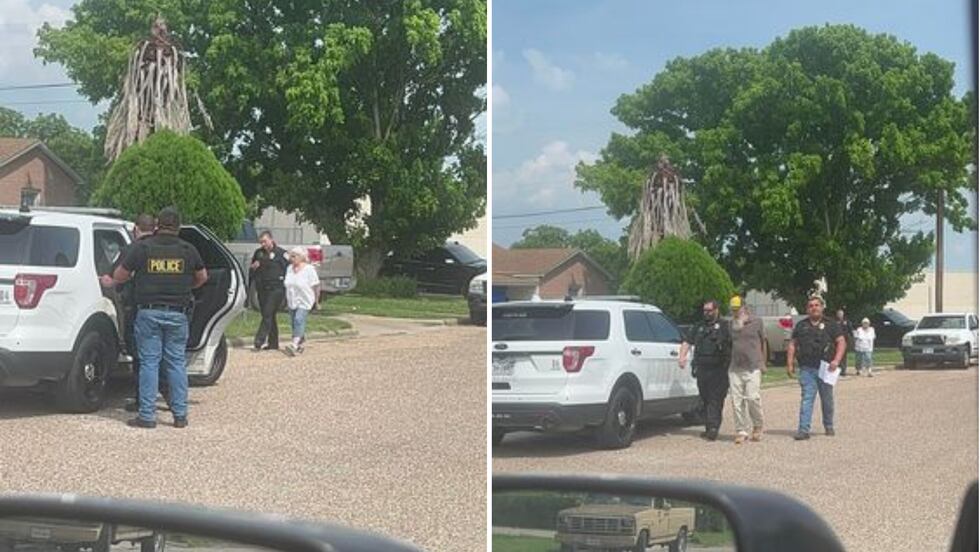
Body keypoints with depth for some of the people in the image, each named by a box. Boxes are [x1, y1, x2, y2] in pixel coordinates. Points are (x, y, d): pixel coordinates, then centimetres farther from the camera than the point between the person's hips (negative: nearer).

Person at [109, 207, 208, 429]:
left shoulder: (142, 248, -3)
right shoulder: (188, 250, 3)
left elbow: (118, 276, 1)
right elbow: (202, 277, 17)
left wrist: (134, 275, 22)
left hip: (149, 312, -1)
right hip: (178, 314, 2)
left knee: (149, 363, 2)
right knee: (177, 363, 9)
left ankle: (147, 415, 1)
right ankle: (180, 414, 10)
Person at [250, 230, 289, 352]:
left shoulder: (281, 253, -3)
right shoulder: (258, 253, 13)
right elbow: (252, 267, 24)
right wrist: (253, 267, 2)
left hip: (276, 289, -6)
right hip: (262, 289, 6)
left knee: (268, 315, -13)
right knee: (268, 316, 11)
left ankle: (258, 342, -18)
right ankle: (273, 343, 19)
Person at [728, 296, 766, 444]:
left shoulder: (756, 322, 6)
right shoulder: (730, 325, 10)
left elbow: (763, 343, 13)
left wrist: (763, 363, 14)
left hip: (753, 367, -3)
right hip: (735, 368, 3)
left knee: (753, 397, -11)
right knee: (737, 401, -1)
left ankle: (757, 427, 10)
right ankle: (741, 431, 7)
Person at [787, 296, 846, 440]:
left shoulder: (831, 325, 6)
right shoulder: (801, 325, 13)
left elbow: (841, 342, 0)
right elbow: (792, 344, 13)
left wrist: (836, 360, -14)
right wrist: (790, 363, 3)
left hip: (825, 368, -1)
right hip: (807, 369, 1)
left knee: (827, 399, 9)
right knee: (806, 398, -8)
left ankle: (829, 426, 26)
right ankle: (804, 429, -12)